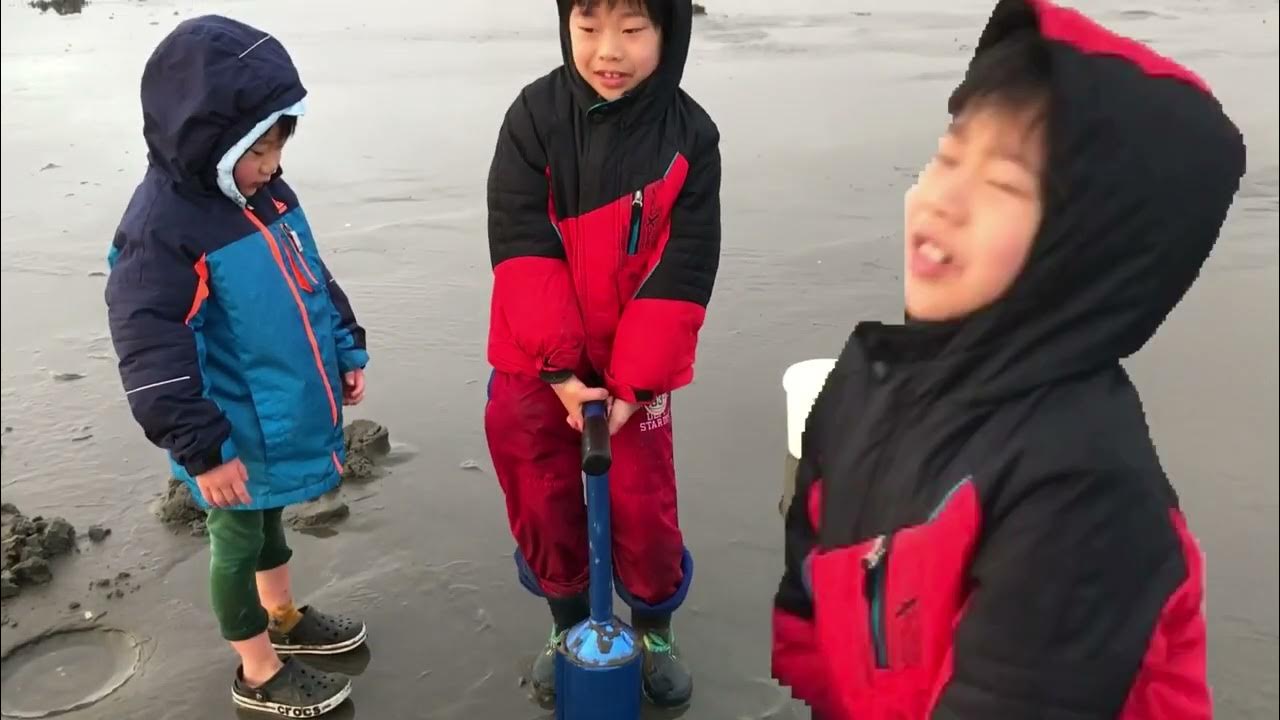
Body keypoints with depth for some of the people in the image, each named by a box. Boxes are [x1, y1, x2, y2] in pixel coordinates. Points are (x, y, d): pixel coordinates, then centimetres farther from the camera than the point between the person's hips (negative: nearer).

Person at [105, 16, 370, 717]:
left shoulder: (266, 194, 0)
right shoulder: (163, 229, -26)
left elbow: (312, 279, 13)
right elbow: (151, 352, -28)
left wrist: (346, 350, 14)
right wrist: (202, 449, -28)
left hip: (286, 422, 8)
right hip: (238, 441, -8)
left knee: (270, 521, 27)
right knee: (239, 539, 13)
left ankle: (284, 618, 50)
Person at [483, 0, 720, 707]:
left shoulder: (690, 136, -11)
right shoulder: (534, 116, -11)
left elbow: (681, 275, -13)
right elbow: (522, 251, -16)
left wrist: (631, 381, -17)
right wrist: (559, 363, -21)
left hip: (634, 367, 0)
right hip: (534, 364, 1)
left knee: (643, 505, 6)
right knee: (543, 503, 12)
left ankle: (655, 627, 33)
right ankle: (567, 622, 36)